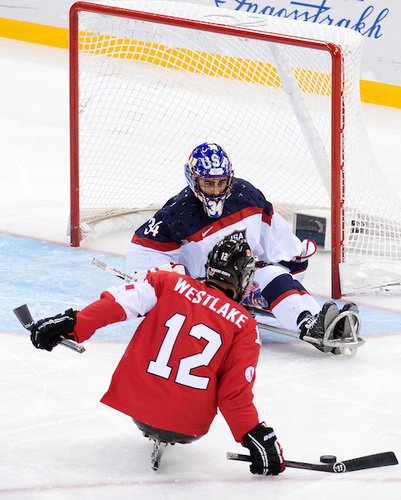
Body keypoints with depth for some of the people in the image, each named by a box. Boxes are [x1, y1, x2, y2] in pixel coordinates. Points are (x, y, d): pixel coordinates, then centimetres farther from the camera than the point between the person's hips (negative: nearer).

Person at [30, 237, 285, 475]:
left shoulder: (169, 282, 3)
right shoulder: (245, 325, -1)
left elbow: (119, 302, -8)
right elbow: (236, 393, -7)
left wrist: (70, 324, -8)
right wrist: (257, 437, -1)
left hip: (133, 402, 2)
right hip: (187, 427, -2)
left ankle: (152, 431, 26)